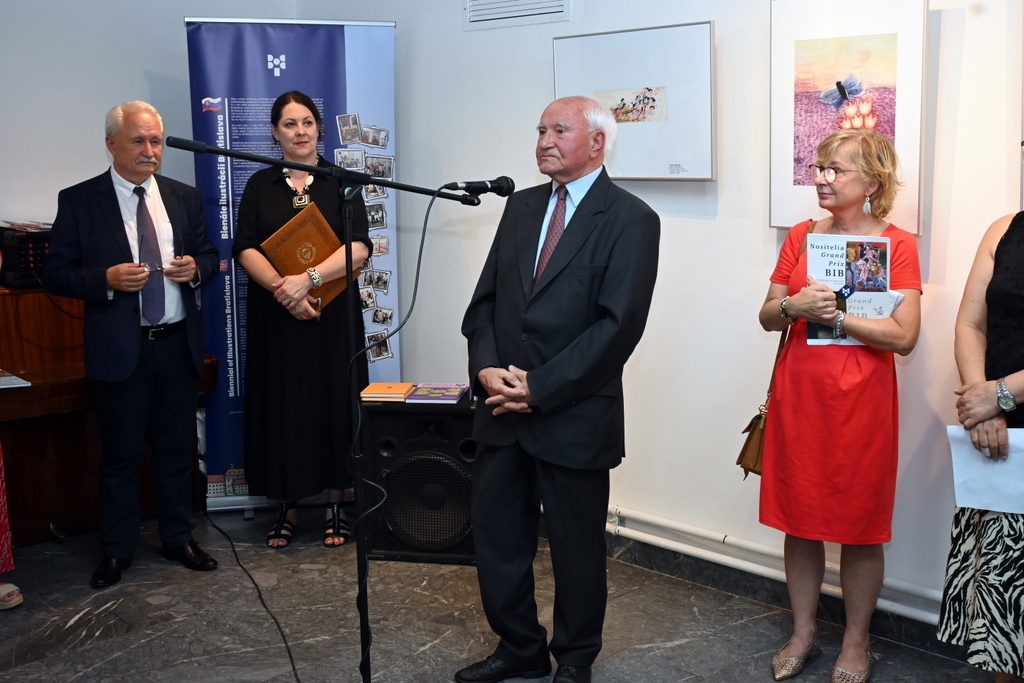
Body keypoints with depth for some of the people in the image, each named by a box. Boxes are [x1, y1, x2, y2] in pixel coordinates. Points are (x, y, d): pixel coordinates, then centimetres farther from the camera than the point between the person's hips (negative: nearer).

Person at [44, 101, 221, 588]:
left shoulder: (184, 198, 8)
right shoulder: (79, 201, -3)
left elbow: (209, 258, 14)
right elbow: (55, 274, -4)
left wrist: (195, 269, -9)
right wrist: (107, 278, -20)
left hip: (178, 346, 3)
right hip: (120, 350, -3)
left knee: (177, 450, 14)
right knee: (120, 456, 7)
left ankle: (178, 538, 28)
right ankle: (116, 550, 22)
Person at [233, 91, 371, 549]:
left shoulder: (341, 183, 3)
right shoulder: (260, 186, 7)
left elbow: (359, 248, -9)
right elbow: (246, 250, -3)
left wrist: (308, 279, -21)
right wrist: (282, 288, -19)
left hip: (333, 315, -1)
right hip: (276, 317, 1)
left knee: (333, 403, 3)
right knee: (282, 405, 3)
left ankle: (336, 503, 14)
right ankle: (288, 506, 14)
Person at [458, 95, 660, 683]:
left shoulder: (631, 219, -8)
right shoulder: (521, 206, 12)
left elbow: (620, 325, -17)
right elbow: (486, 298, 11)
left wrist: (539, 388, -17)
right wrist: (487, 367, -7)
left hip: (575, 415, -6)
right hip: (503, 411, 6)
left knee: (578, 546, 10)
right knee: (496, 536, 13)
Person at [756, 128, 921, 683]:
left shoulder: (897, 244, -4)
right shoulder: (801, 236, 8)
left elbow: (904, 336, -12)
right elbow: (767, 316, 8)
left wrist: (834, 315, -17)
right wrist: (793, 307, -13)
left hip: (861, 402, -3)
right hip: (798, 397, 4)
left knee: (860, 528, 6)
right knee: (799, 519, 10)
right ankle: (803, 633, 27)